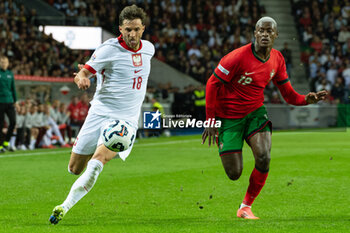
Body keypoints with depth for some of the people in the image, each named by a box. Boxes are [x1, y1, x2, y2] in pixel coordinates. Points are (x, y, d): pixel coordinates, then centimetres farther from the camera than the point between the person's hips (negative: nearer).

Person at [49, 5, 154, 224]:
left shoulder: (148, 48, 6)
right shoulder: (109, 49, -10)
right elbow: (84, 72, -13)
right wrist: (81, 79, -36)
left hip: (126, 120, 1)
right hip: (100, 113, -1)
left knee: (97, 161, -23)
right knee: (75, 168, 4)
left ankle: (65, 207, -20)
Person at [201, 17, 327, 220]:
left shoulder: (277, 60, -2)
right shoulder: (239, 57, -20)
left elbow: (289, 94, 4)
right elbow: (212, 84, -13)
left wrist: (307, 99, -19)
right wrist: (210, 121, -14)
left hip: (255, 111, 4)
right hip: (229, 117, -4)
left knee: (264, 158, -22)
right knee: (234, 174, -6)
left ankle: (246, 207, -1)